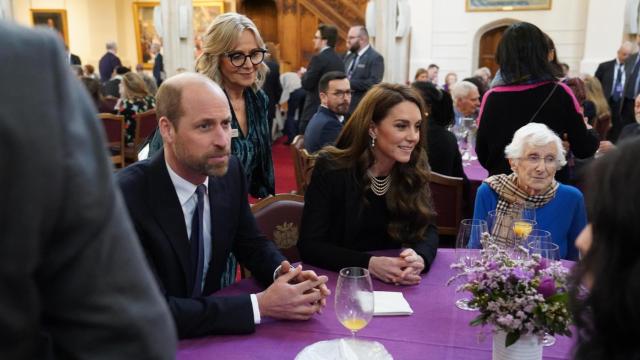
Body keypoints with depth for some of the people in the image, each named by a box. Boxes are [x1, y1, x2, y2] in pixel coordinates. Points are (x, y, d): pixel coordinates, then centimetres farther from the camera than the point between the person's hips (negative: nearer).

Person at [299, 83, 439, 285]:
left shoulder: (415, 168, -4)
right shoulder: (332, 168, -15)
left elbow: (427, 229, -1)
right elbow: (310, 245, -16)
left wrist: (419, 258, -24)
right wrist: (369, 264, -29)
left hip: (395, 285, 2)